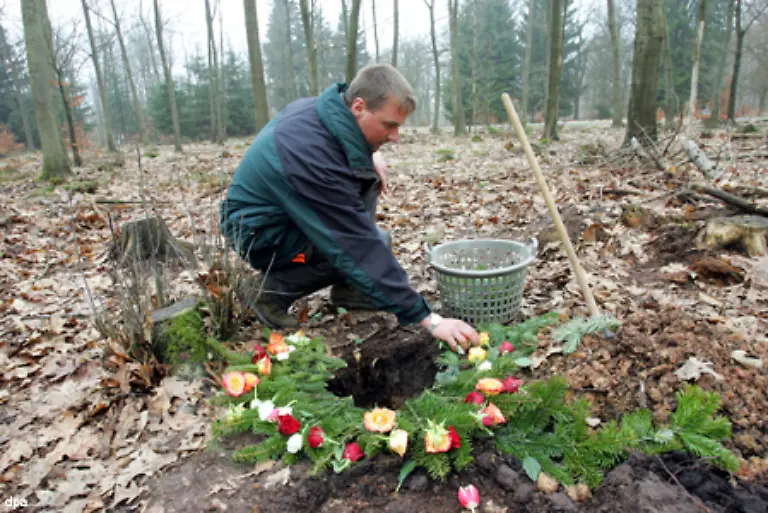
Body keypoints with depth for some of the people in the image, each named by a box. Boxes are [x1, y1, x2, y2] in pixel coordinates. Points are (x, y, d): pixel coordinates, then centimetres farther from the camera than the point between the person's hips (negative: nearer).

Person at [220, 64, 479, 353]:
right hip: (260, 234, -9)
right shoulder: (316, 160, -35)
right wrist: (428, 319, -32)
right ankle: (271, 290, -7)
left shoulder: (319, 108, -9)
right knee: (376, 243, -20)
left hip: (284, 207, 9)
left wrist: (370, 154, -6)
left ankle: (348, 287, 4)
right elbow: (363, 250, -35)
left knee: (368, 176, 1)